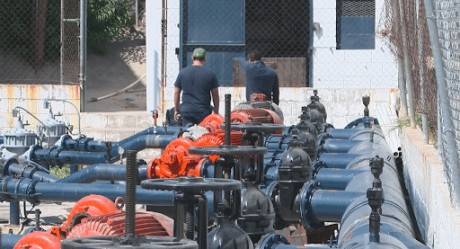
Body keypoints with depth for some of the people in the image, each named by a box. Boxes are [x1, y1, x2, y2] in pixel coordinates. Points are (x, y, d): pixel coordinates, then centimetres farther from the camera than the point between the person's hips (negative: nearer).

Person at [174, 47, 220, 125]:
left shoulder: (182, 72, 4)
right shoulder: (210, 74, 0)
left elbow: (176, 93, 8)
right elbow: (215, 95, 4)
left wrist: (176, 110, 17)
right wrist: (216, 112, 14)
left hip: (186, 110, 1)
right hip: (204, 112, -1)